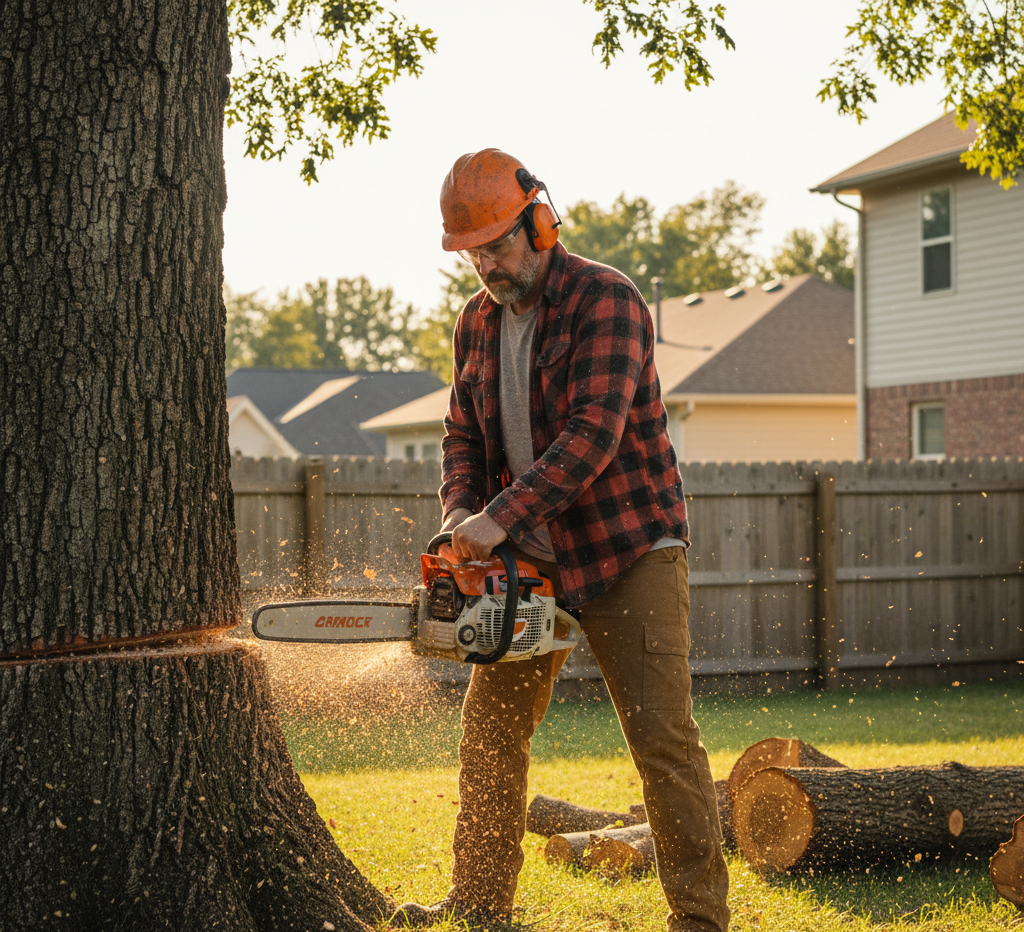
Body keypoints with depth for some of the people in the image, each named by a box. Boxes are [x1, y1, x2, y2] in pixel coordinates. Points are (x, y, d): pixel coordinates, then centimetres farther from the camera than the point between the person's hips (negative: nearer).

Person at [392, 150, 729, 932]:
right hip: (528, 559, 7)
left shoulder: (606, 300, -14)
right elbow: (465, 436, 11)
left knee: (664, 736, -8)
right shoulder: (477, 324, 9)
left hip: (629, 550, -7)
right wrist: (463, 516, -9)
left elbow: (593, 433, -24)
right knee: (491, 728, 7)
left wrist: (502, 515, -29)